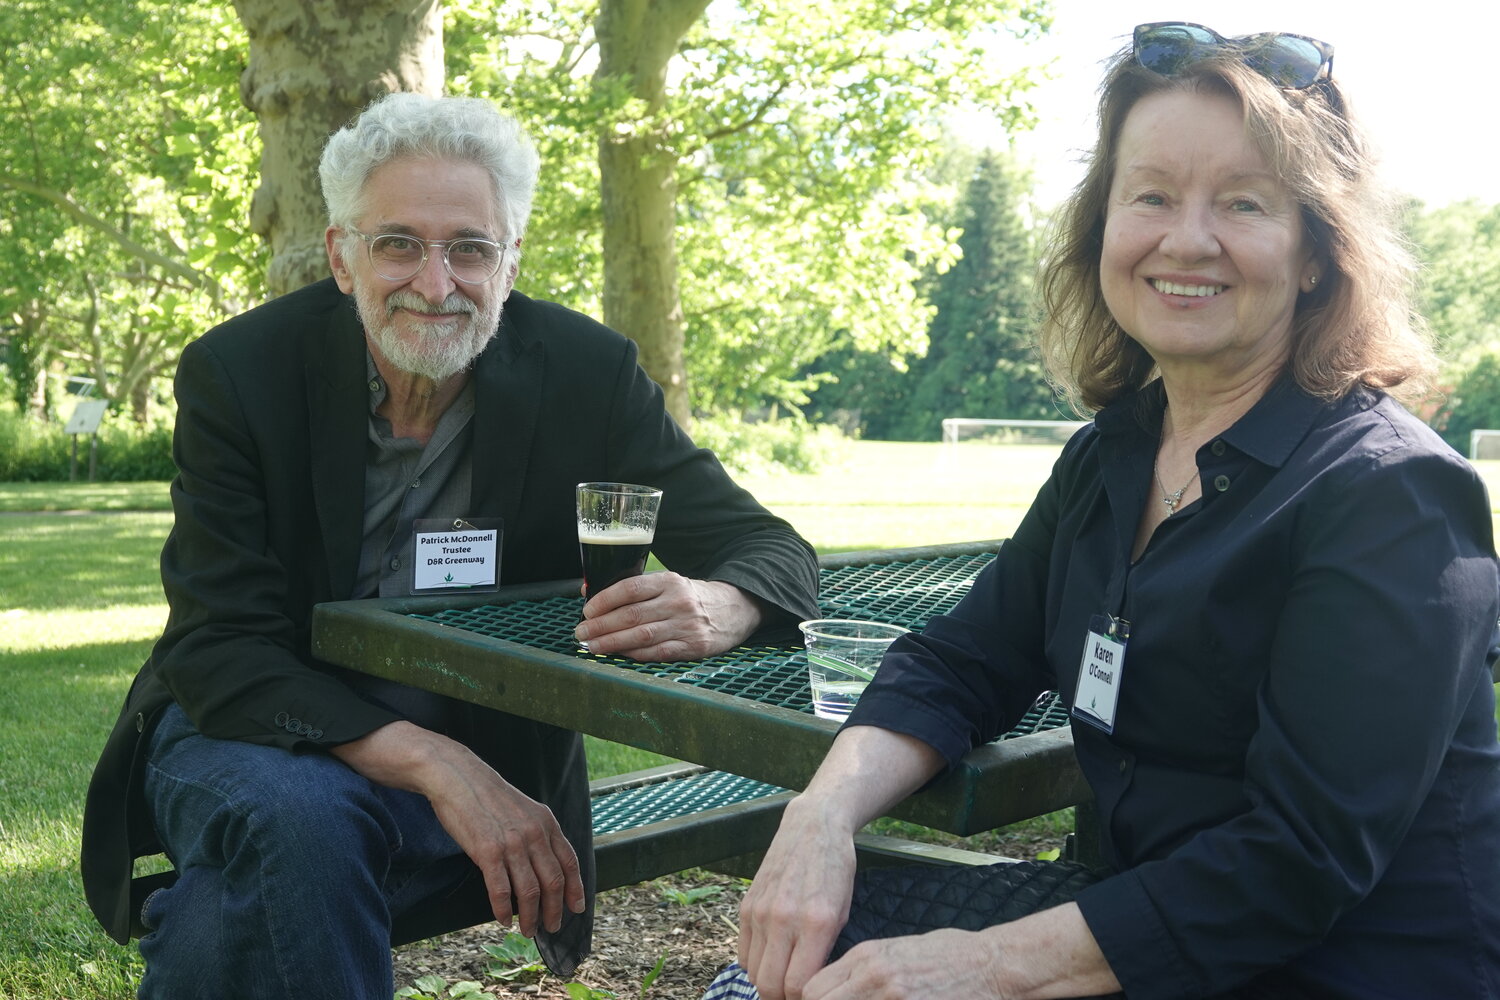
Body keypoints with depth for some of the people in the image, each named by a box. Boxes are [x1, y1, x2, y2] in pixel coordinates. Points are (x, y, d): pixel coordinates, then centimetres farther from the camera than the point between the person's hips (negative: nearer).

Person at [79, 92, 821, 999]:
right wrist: (432, 763, -33)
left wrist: (716, 609, -36)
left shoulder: (585, 372, -10)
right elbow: (218, 652, -19)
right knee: (302, 817, -34)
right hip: (260, 732, 0)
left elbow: (775, 550, -10)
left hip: (482, 750, 0)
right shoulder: (239, 372, -13)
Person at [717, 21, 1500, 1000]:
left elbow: (1304, 858, -22)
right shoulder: (1111, 453, 5)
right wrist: (825, 812, -18)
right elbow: (962, 663, 2)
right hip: (1141, 910, 6)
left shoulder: (1394, 495, -17)